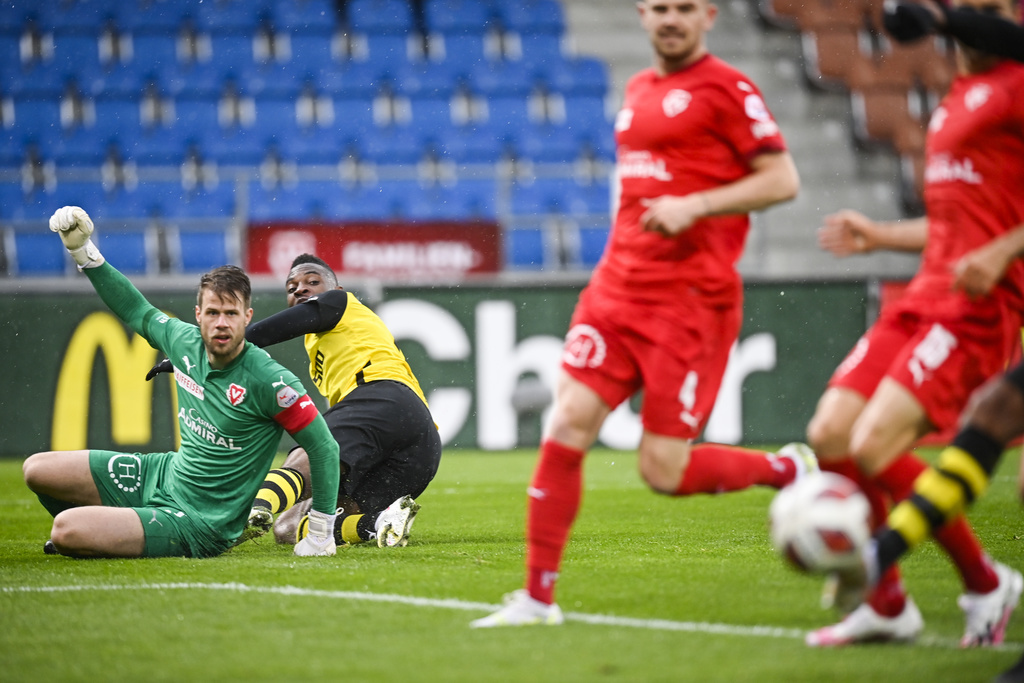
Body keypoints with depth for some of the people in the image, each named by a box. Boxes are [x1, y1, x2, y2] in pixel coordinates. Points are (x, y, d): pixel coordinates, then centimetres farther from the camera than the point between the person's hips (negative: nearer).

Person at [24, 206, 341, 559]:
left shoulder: (267, 380, -24)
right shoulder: (185, 342, -4)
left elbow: (324, 448, -19)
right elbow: (137, 313, 17)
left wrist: (321, 536, -18)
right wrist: (85, 254, 12)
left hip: (197, 525, -7)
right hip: (164, 475, 7)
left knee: (66, 532, -23)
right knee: (37, 470, 10)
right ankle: (90, 534, 37)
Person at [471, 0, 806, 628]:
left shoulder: (727, 89, -5)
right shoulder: (638, 90, 18)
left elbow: (782, 180, -9)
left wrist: (693, 206, -18)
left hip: (691, 302, -6)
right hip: (617, 288, 7)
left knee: (664, 471, -7)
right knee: (566, 429, -7)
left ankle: (792, 471, 18)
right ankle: (538, 597, -1)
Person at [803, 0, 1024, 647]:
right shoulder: (960, 96, 22)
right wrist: (881, 235, 27)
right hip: (926, 295, 9)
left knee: (874, 446, -19)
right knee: (830, 434, -1)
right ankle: (886, 605, 12)